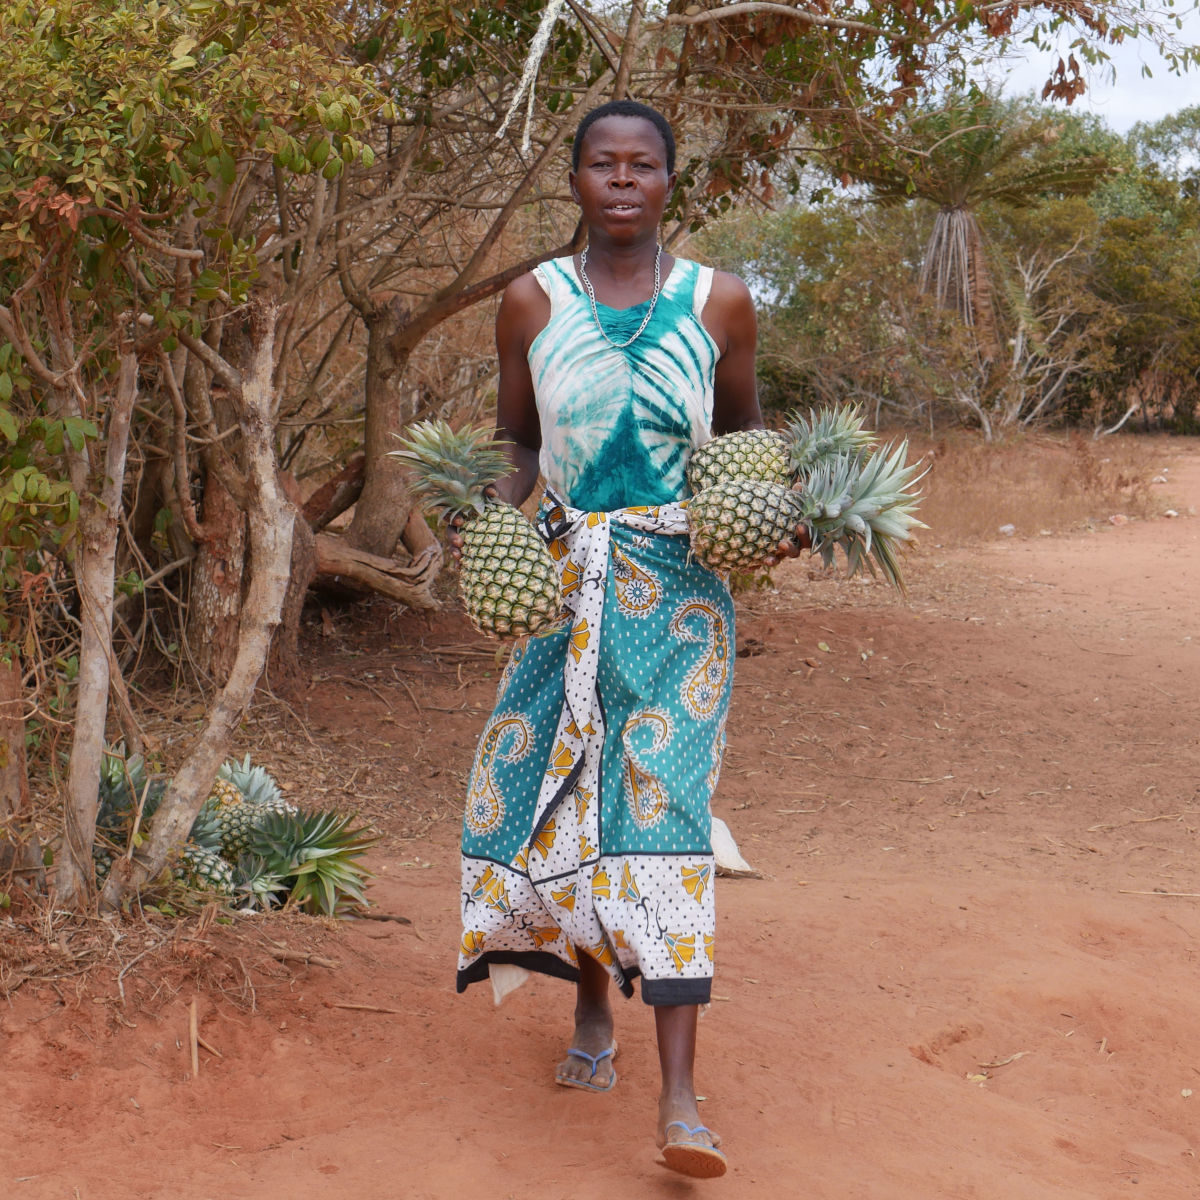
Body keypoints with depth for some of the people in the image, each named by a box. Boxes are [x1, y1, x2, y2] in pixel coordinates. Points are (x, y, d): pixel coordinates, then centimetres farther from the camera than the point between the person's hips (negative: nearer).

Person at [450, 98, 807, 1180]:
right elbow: (515, 443, 10)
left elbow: (743, 431, 14)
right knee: (560, 794, 4)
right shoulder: (533, 301, 4)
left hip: (679, 590, -2)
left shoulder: (718, 302, 2)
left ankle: (680, 1094, -14)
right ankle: (593, 1010, 30)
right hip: (565, 582, 2)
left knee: (665, 802, -12)